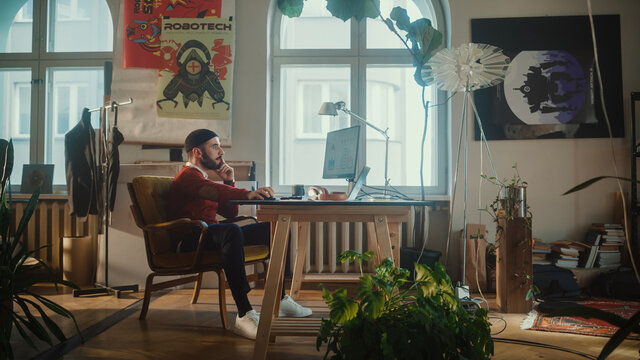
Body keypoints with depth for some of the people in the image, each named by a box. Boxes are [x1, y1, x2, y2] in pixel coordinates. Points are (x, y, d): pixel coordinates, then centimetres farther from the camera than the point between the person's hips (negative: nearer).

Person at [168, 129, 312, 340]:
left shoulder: (202, 176, 26)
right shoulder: (188, 176, -6)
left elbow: (230, 212, 21)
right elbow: (213, 191, -31)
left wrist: (229, 182, 9)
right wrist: (248, 194, -46)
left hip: (211, 235, 10)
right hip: (190, 241, -10)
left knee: (274, 228, 4)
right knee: (232, 231, -41)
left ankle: (280, 299, 2)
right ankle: (244, 315, -45)